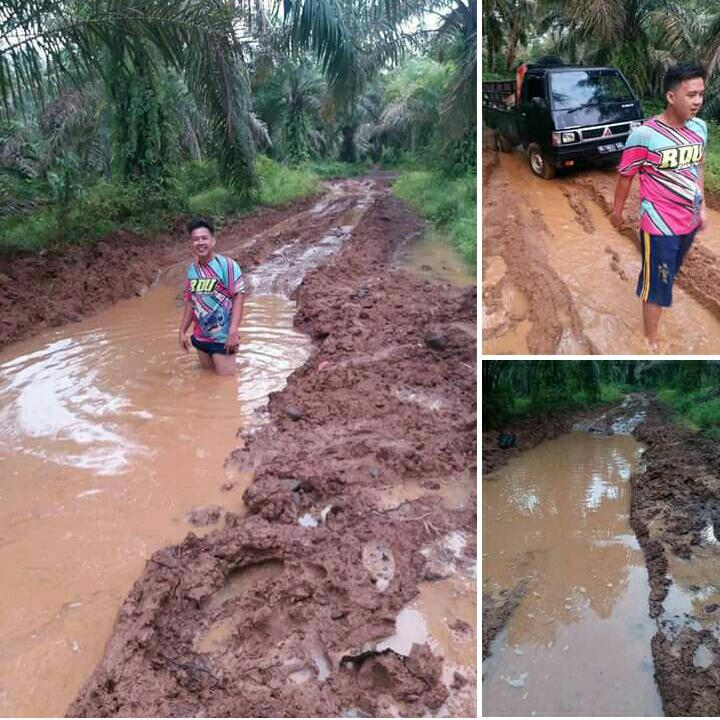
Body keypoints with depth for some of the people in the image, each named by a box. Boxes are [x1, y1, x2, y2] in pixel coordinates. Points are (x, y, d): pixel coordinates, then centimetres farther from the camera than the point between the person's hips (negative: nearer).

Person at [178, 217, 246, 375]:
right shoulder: (192, 269, 3)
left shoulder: (227, 265, -14)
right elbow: (190, 303, 12)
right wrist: (182, 331, 11)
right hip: (200, 337, 6)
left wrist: (233, 333, -22)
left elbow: (239, 297, -16)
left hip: (222, 337, -6)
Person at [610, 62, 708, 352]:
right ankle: (651, 341, 18)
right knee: (657, 284, 3)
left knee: (669, 272, 25)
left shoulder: (699, 127, -1)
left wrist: (702, 207, 15)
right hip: (660, 224, -6)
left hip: (690, 220, 6)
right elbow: (625, 176, -8)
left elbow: (697, 167, 14)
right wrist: (617, 211, 2)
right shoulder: (644, 135, -21)